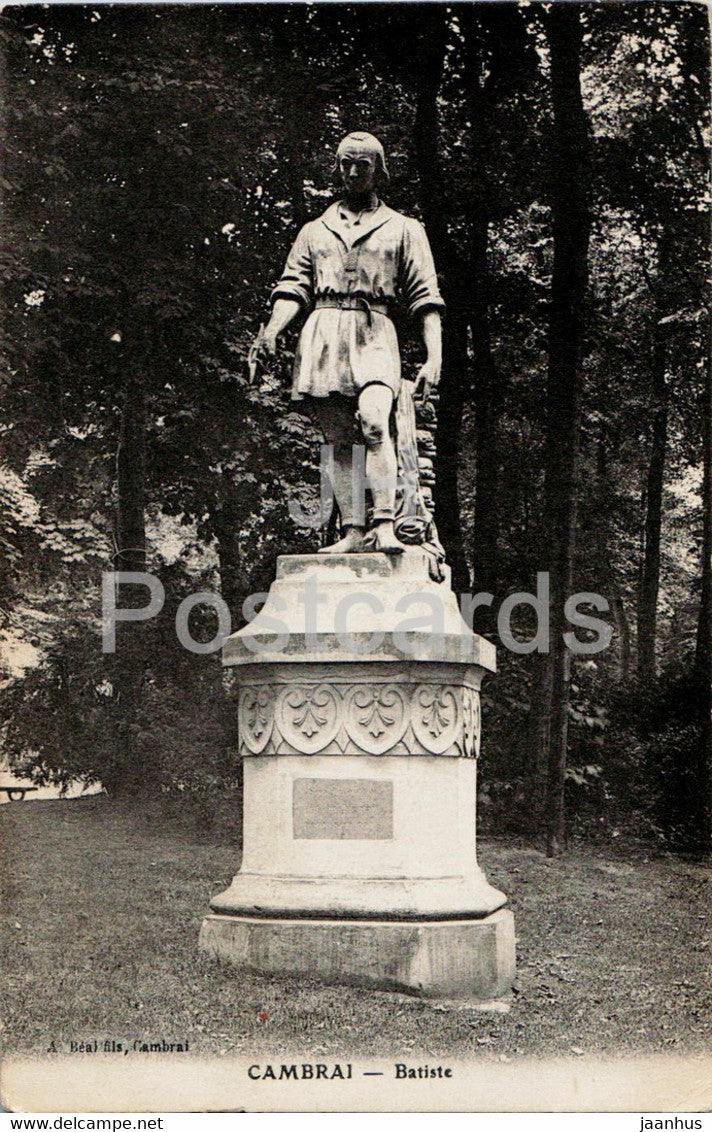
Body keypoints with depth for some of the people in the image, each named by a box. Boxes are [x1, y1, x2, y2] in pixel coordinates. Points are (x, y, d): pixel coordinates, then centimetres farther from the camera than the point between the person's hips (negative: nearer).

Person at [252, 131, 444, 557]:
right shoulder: (314, 231, 24)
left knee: (374, 423, -25)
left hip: (374, 335, -3)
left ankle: (385, 526, -29)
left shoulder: (404, 229, 16)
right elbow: (294, 287, 13)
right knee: (339, 440, -2)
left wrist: (433, 358, -4)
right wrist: (273, 329, -7)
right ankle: (353, 532, -2)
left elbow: (426, 299, 8)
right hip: (322, 336, 3)